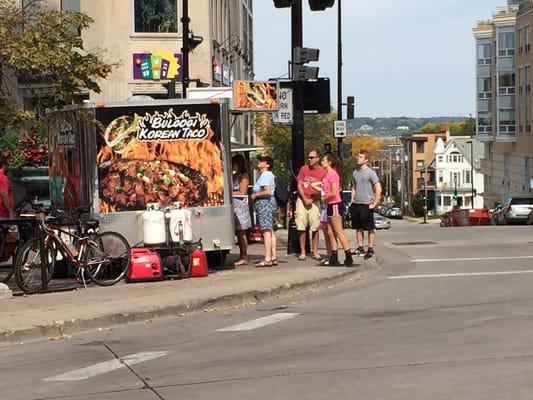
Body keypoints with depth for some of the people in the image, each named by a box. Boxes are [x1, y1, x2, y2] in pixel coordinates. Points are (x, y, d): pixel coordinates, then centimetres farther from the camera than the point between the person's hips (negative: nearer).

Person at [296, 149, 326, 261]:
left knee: (315, 228, -3)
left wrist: (312, 199, -10)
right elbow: (299, 186, 5)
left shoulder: (322, 172, -1)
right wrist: (305, 199, -5)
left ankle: (315, 252, 4)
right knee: (301, 228, -2)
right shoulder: (304, 169, 5)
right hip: (302, 200, 1)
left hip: (314, 201, -1)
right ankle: (302, 252, 2)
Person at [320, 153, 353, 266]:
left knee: (339, 233, -8)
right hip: (331, 205, 10)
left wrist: (323, 199, -9)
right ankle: (334, 258, 13)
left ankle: (348, 257, -7)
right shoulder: (327, 174, 13)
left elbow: (334, 193, -21)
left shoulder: (332, 173, -15)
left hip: (335, 204, -10)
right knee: (330, 233, 10)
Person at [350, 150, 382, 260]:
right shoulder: (355, 172, 11)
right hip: (356, 204, 7)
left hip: (366, 205, -6)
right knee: (358, 228, 9)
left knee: (370, 228, 1)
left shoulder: (370, 172, -8)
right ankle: (360, 247, 17)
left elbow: (378, 189, -11)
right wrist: (352, 200, 12)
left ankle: (371, 249, 6)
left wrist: (374, 203, -13)